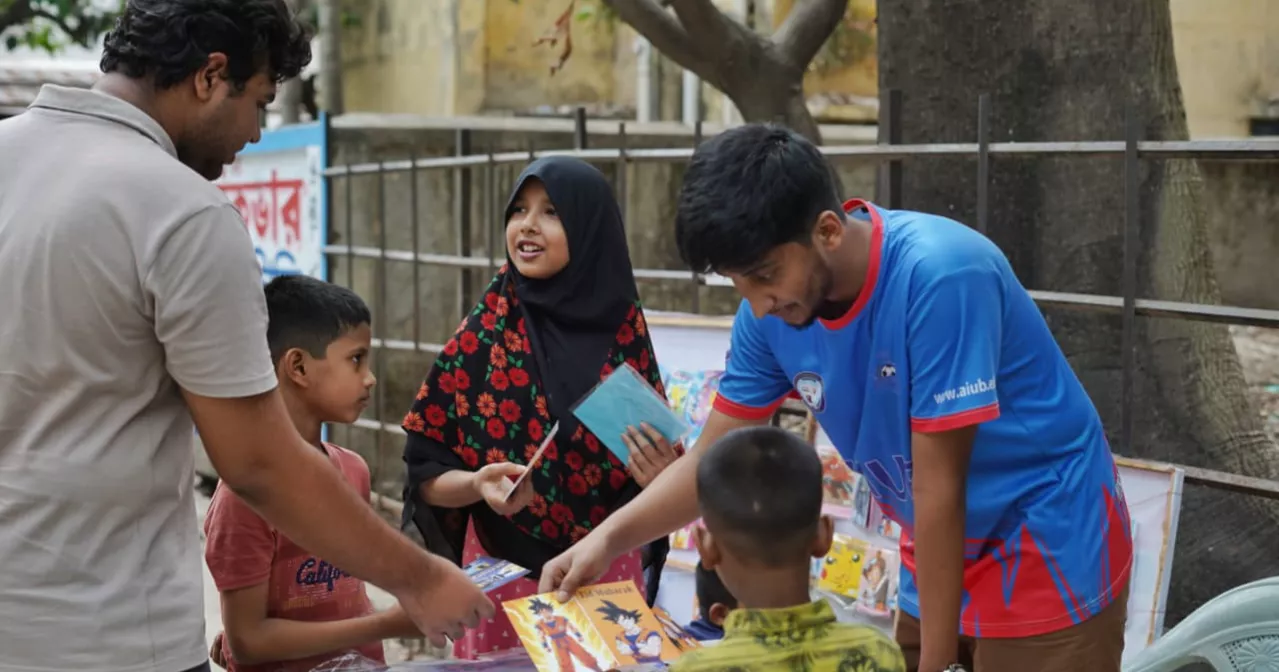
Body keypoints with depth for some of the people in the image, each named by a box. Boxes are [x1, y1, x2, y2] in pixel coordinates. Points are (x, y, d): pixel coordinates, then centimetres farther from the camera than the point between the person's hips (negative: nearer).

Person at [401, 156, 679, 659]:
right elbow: (426, 475, -4)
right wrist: (478, 484, -23)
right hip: (505, 574, -1)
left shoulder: (624, 332, -3)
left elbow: (655, 466, 3)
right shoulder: (482, 335, -6)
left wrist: (656, 474, -18)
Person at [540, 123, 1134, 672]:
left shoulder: (938, 276, -30)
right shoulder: (771, 312, -10)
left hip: (1051, 549, -6)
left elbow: (939, 487, -25)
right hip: (943, 555, 6)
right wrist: (607, 539, -15)